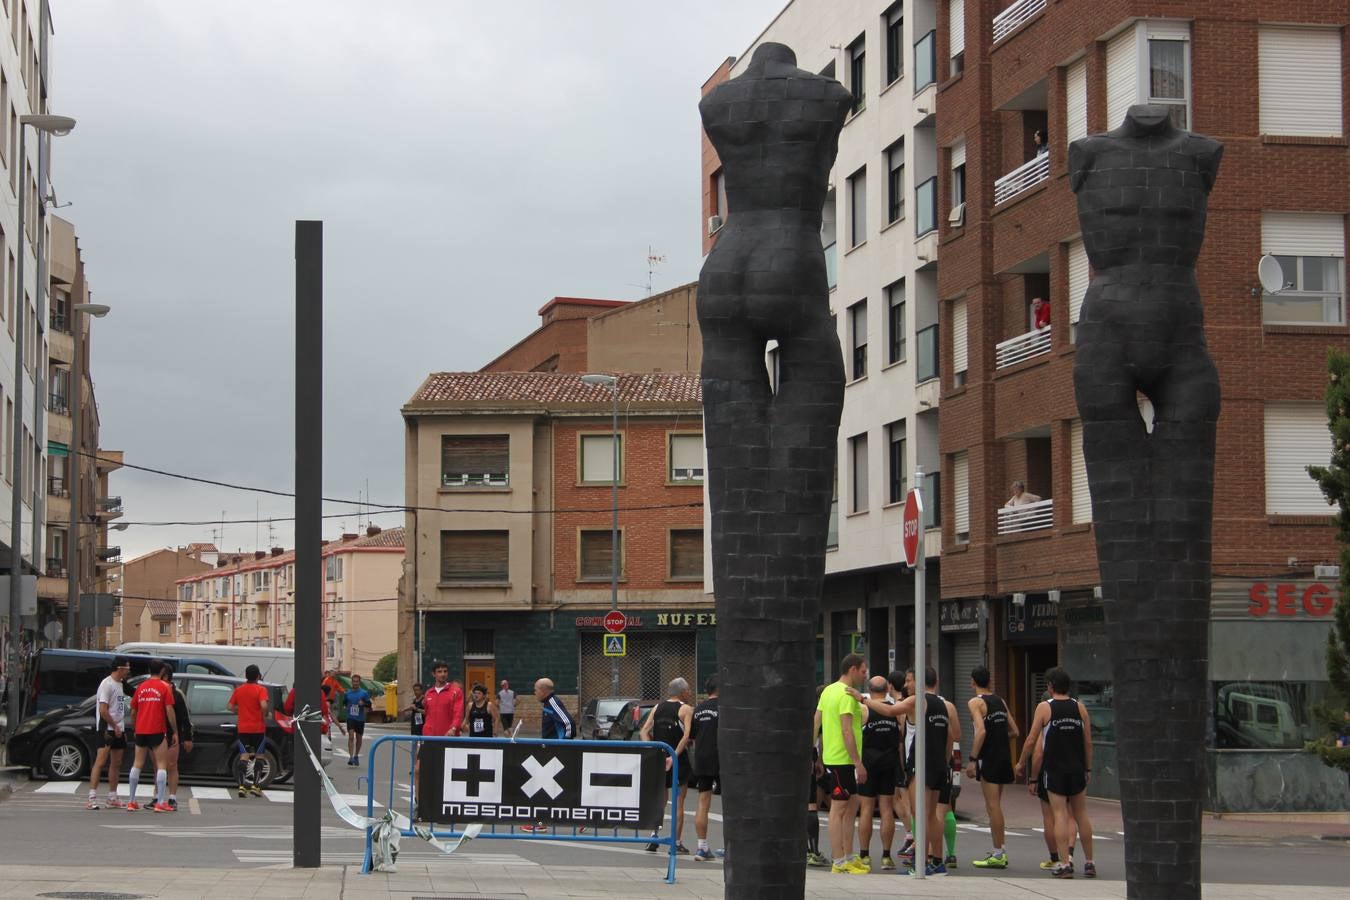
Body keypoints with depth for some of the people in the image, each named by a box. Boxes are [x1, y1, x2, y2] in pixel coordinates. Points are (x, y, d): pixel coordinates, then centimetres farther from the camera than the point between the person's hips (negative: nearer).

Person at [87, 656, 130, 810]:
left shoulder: (120, 684, 15)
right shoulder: (107, 684, -13)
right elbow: (103, 710, -18)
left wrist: (122, 729, 16)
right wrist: (115, 727, -15)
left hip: (118, 730, 10)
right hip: (107, 728, -10)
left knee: (116, 764, 12)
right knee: (101, 761, -14)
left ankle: (112, 798, 18)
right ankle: (92, 798, -17)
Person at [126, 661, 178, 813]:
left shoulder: (140, 687, 10)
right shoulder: (164, 687, -3)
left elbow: (133, 711, 15)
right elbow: (169, 711, -8)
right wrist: (175, 731, 0)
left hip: (140, 731, 5)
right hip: (157, 731, -5)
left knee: (137, 764, 12)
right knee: (161, 765, -1)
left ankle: (131, 801, 12)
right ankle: (161, 803, -8)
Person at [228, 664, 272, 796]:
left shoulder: (239, 690, 5)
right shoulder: (261, 689, -8)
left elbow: (230, 707, 6)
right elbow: (263, 705, -23)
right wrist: (264, 716, -5)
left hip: (243, 728, 3)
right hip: (258, 728, -3)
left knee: (244, 757, 2)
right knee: (258, 756, 9)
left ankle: (242, 786, -10)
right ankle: (254, 786, 6)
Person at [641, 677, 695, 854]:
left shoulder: (657, 707, 10)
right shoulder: (685, 709, -6)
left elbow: (644, 732, 3)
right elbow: (686, 735, -19)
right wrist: (674, 756, -20)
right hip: (678, 760, -4)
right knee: (678, 802, 5)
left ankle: (654, 835, 1)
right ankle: (677, 843, 6)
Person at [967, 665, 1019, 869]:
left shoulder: (976, 702, -9)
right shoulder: (1000, 701, 13)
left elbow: (981, 731, -22)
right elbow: (1015, 732, 15)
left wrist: (972, 759, -20)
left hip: (988, 758, -8)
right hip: (1004, 757, 8)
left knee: (993, 805, -6)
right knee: (994, 805, 16)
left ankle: (998, 855, -6)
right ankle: (999, 851, 20)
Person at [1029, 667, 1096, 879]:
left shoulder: (1044, 708, -4)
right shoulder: (1080, 708, 4)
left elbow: (1036, 746, -5)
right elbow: (1088, 742, 5)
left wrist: (1033, 777, 1)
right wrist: (1088, 768, 16)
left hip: (1054, 769, -3)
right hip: (1077, 769, 3)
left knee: (1060, 814, -2)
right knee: (1081, 815, 11)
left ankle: (1065, 863, -8)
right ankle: (1089, 863, 16)